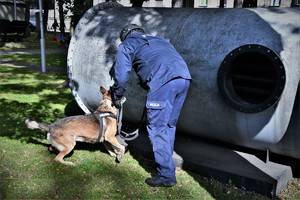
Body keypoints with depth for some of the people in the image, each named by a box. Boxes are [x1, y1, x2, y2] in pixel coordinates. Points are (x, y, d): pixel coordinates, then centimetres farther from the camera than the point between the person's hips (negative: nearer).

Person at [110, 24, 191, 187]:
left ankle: (167, 176, 3)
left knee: (157, 128, 1)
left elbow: (121, 75, 10)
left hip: (163, 81, -7)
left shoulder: (126, 45, 19)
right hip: (184, 77, 7)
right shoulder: (158, 40, 37)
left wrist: (117, 97, 26)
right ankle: (164, 160, 32)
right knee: (169, 125, 19)